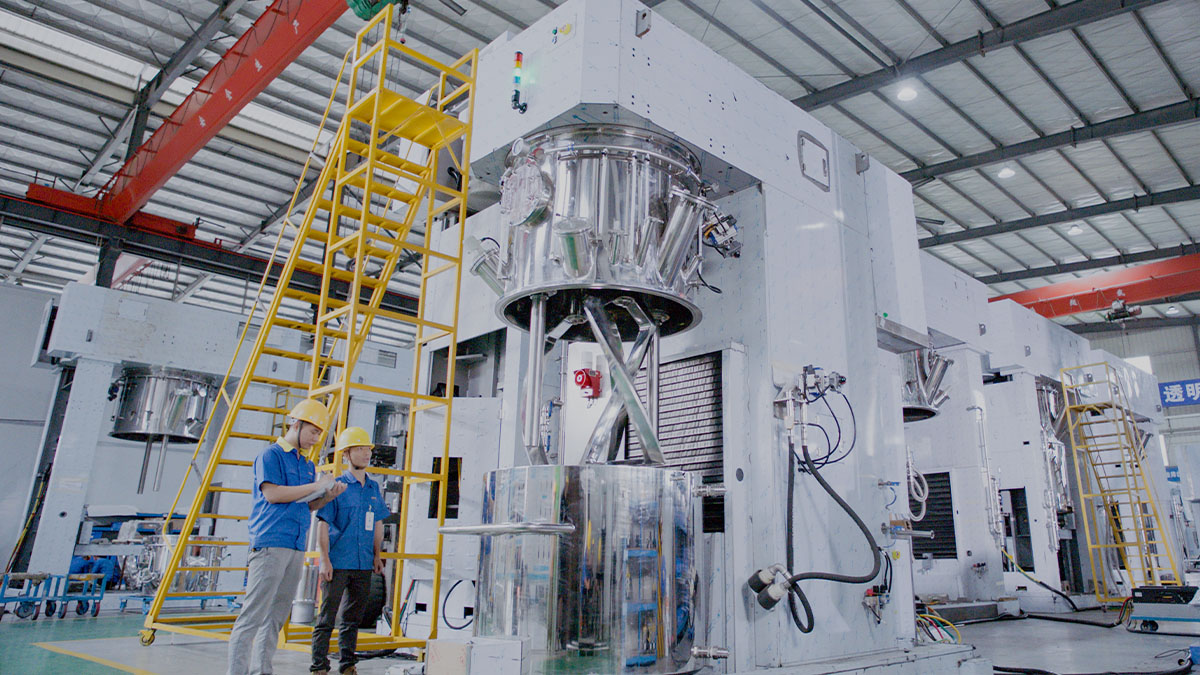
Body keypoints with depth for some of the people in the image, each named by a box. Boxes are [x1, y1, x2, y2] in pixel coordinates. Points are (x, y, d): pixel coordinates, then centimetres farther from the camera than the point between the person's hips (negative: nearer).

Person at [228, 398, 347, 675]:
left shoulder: (307, 464, 20)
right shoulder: (271, 455, -2)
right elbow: (272, 493, -15)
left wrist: (329, 495, 3)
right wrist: (315, 485, -11)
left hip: (296, 546, 8)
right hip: (270, 543, -8)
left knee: (277, 615, 10)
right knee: (253, 613, -7)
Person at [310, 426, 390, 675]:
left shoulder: (373, 488, 11)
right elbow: (323, 525, -7)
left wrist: (377, 555, 13)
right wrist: (325, 560, -12)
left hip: (363, 564, 5)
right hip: (338, 563, -5)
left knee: (353, 618, 12)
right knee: (327, 617, 1)